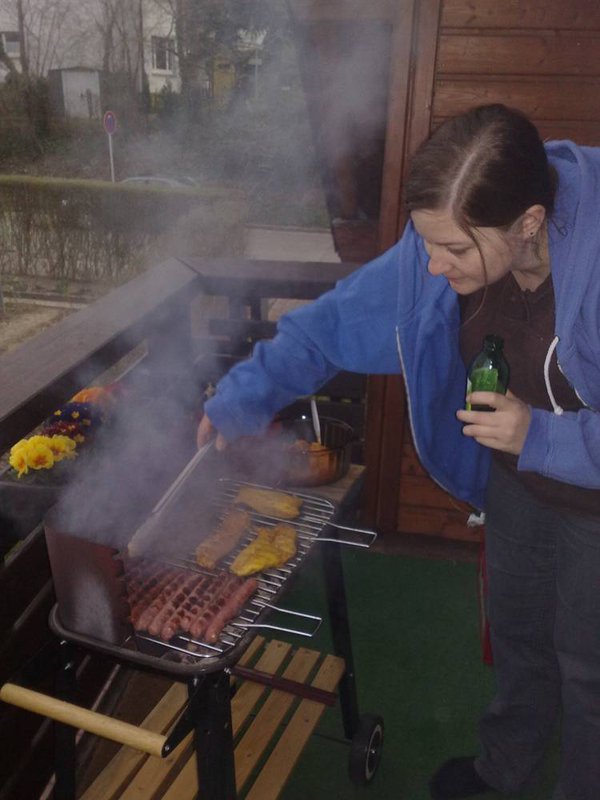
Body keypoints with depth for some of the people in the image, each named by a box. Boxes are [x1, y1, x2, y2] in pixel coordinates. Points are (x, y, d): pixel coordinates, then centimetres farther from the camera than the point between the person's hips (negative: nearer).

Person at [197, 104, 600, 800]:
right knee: (517, 633, 26)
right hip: (519, 480, 5)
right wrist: (242, 397, -10)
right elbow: (338, 319, -9)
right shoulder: (439, 245, -19)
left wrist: (540, 437, -34)